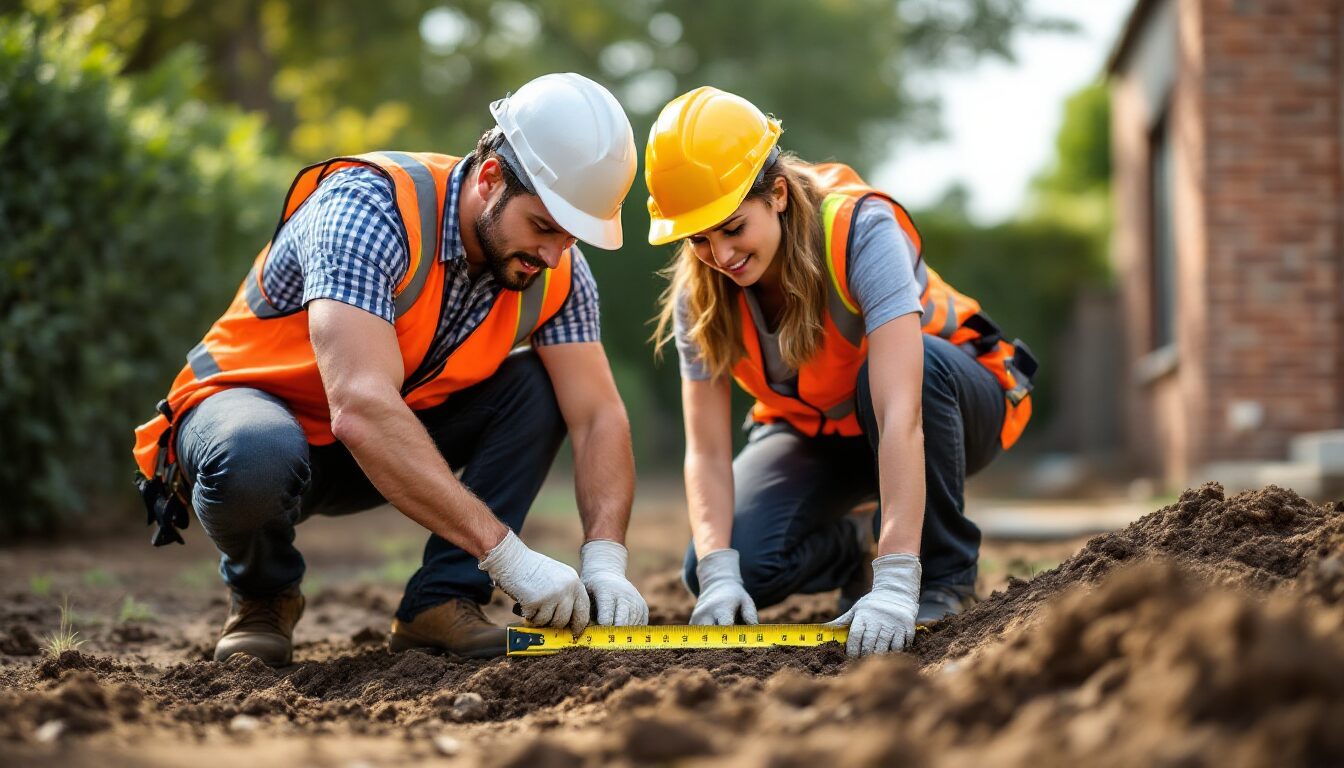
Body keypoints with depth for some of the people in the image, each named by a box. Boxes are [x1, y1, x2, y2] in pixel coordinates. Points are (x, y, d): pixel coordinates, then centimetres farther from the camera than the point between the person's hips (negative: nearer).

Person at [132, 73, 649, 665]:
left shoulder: (555, 271, -13)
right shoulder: (369, 210, -33)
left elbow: (598, 416, -10)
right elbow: (361, 412, -43)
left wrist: (605, 564, -28)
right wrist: (507, 555, -44)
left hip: (393, 436, 6)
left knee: (536, 386, -14)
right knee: (258, 458, -40)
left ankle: (440, 600, -14)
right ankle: (264, 596, -7)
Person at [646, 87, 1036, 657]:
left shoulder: (861, 231, -34)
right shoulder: (700, 292, -19)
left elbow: (900, 414, -44)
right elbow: (707, 450, -20)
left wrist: (896, 583, -51)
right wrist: (719, 576, -38)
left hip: (957, 398, -3)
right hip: (816, 432, 4)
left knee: (899, 367, -40)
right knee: (729, 569, -21)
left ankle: (944, 572, -17)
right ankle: (853, 547, 12)